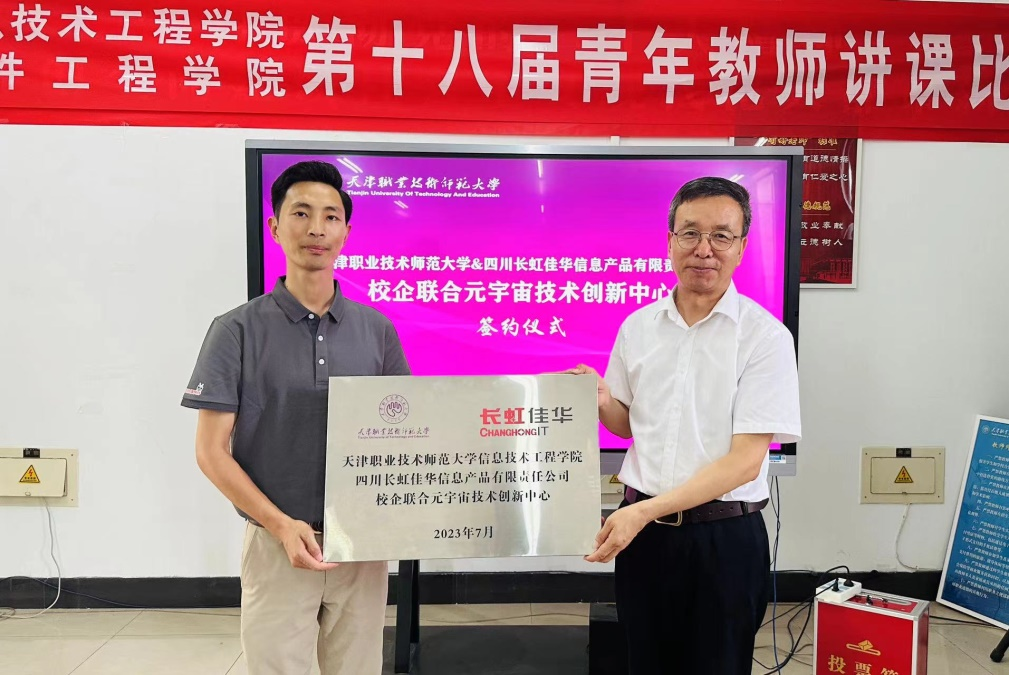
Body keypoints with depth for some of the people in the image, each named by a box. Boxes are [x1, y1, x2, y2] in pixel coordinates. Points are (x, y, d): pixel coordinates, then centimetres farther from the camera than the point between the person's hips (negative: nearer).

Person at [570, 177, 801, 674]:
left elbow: (745, 461, -15)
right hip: (640, 529, 4)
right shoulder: (638, 327, 3)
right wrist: (603, 404, -7)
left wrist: (645, 510, -21)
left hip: (723, 536, -3)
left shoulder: (765, 336, -10)